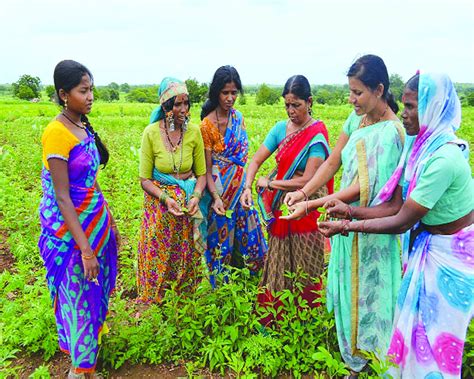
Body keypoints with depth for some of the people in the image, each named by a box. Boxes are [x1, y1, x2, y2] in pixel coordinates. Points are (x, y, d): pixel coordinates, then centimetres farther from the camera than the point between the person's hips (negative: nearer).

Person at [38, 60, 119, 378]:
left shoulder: (85, 128, 5)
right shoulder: (56, 133, -19)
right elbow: (62, 197, -21)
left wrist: (110, 222, 14)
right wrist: (84, 248, -22)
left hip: (97, 223, 7)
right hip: (71, 231, -7)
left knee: (96, 290, 19)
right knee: (78, 297, 7)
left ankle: (92, 337, 42)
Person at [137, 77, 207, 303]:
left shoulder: (193, 132, -6)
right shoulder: (151, 133, -12)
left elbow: (201, 174, 1)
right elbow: (145, 179, -7)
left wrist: (196, 196, -17)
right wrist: (165, 198, -21)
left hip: (189, 202, 2)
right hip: (159, 203, -2)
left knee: (187, 256, 14)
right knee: (157, 257, 9)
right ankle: (151, 302, 32)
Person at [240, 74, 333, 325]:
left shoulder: (317, 135, -14)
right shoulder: (281, 128, 3)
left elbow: (307, 181, -19)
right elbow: (256, 160, 1)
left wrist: (269, 183, -11)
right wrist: (247, 187, -16)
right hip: (280, 208, 5)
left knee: (303, 267, 10)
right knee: (278, 265, 15)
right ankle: (274, 319, 33)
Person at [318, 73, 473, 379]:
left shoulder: (443, 159, -30)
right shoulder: (420, 146, -3)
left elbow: (401, 222, -26)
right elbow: (395, 206, -3)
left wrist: (347, 226, -21)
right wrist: (350, 211, -10)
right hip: (426, 244, 8)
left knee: (434, 333, 11)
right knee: (417, 323, 22)